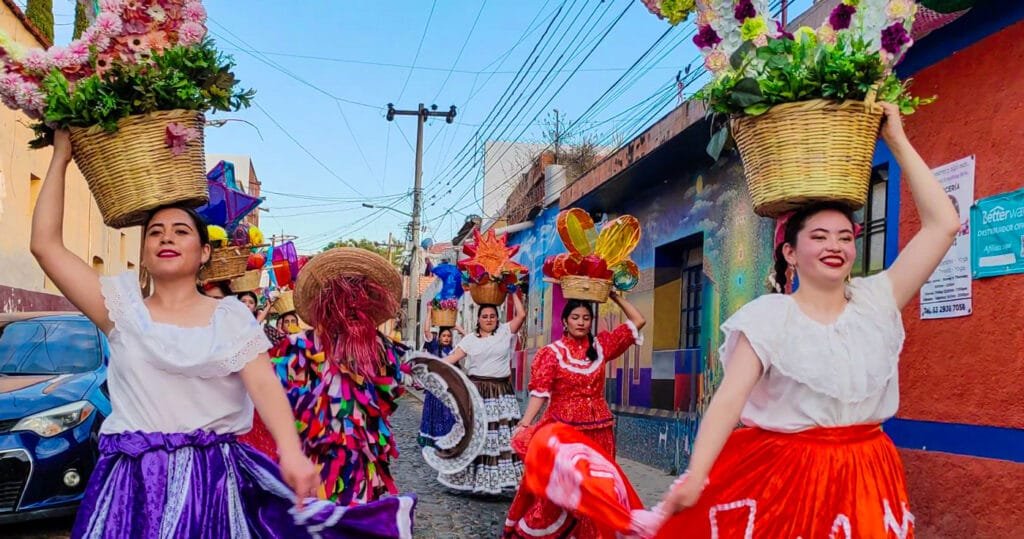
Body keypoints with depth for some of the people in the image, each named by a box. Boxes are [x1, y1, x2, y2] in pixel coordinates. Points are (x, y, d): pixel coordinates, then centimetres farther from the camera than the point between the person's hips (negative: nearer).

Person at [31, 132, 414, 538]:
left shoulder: (231, 316, 4)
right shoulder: (123, 307, 6)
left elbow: (264, 385, -9)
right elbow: (46, 244, 2)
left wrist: (291, 453, -26)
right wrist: (61, 157, 6)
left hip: (212, 478, -1)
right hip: (132, 481, 1)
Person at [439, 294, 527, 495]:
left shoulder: (505, 332, 6)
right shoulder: (470, 339, 8)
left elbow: (522, 314, -4)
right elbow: (452, 358, 4)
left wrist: (513, 293, 4)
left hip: (501, 392, 0)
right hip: (476, 392, 0)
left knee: (504, 436, -5)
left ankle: (502, 476, -2)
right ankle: (471, 477, 10)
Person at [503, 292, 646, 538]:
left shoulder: (601, 346, 6)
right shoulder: (553, 352, -4)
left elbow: (638, 321, 10)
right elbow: (540, 392, -12)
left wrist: (615, 297, 6)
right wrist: (524, 425, -23)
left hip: (598, 430, 4)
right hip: (563, 428, -3)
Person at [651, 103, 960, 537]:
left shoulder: (877, 302, 4)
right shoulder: (767, 317, -7)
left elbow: (943, 225, 0)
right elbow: (729, 399, -16)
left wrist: (897, 141, -1)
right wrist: (695, 476, -28)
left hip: (864, 477, 4)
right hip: (780, 475, -3)